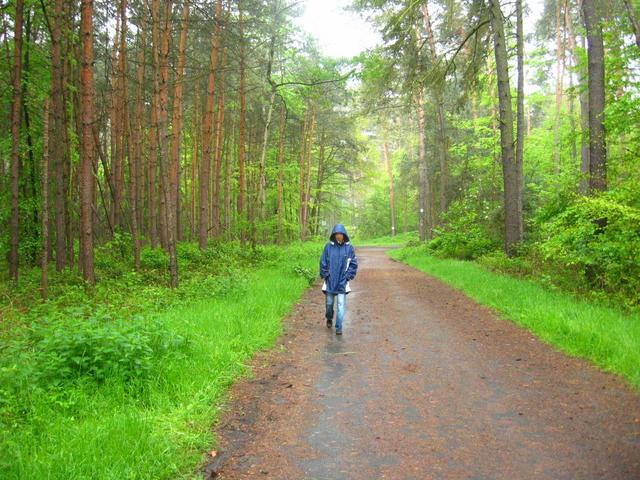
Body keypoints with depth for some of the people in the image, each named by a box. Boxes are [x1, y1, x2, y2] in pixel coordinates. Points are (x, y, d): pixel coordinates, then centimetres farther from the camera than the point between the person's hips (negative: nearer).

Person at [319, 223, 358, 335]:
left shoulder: (349, 247, -3)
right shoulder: (328, 246, -3)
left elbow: (353, 264, 3)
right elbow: (323, 262, 3)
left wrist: (348, 276, -4)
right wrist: (325, 275, -1)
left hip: (343, 282, -1)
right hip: (330, 281, 1)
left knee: (341, 305, -5)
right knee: (329, 303, 12)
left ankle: (339, 327, 2)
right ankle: (329, 319, 40)